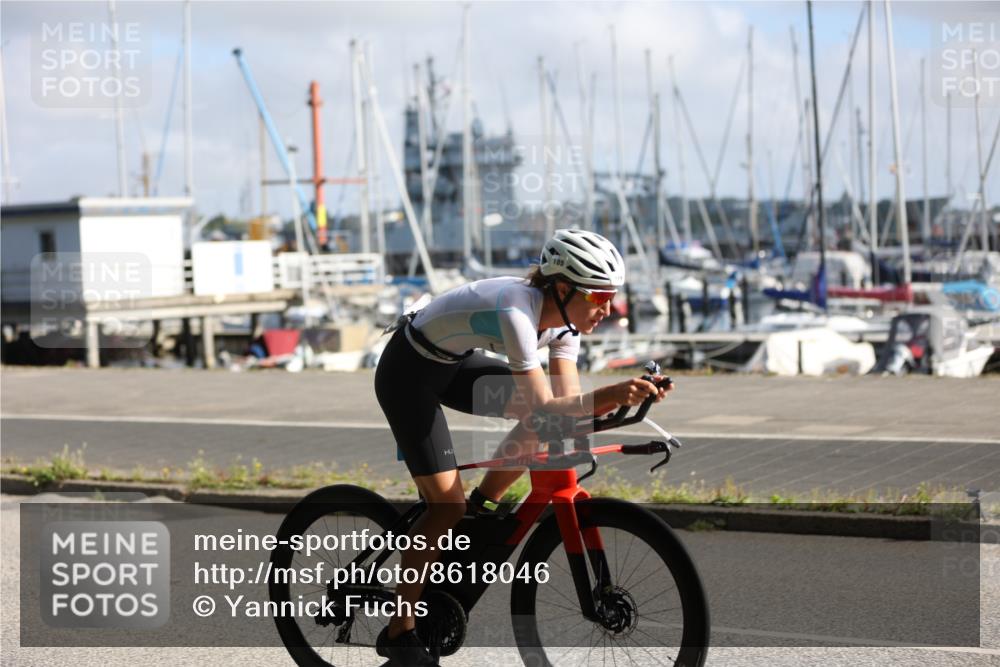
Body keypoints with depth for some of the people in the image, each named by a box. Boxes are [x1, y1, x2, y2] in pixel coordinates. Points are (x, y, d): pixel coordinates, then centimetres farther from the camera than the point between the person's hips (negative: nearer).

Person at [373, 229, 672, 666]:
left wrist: (627, 395, -28)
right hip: (408, 373, -8)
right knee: (447, 505, -11)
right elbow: (546, 407, -36)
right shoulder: (516, 312, -34)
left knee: (545, 422, -7)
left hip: (454, 363, 8)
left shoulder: (563, 318, -10)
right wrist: (612, 393, -47)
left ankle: (482, 509, 10)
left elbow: (568, 401, -13)